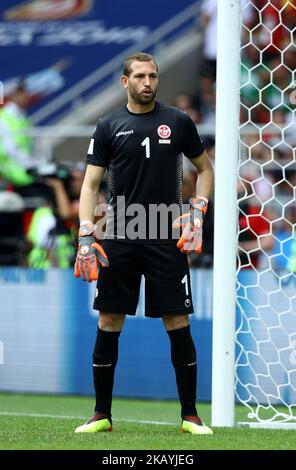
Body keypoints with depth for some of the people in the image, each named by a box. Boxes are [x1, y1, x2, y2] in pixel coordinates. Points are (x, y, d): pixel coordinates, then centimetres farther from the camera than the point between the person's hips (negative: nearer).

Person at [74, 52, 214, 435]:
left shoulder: (178, 122, 5)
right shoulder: (109, 127, 5)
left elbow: (204, 168, 15)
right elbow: (91, 183, 4)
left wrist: (197, 212, 1)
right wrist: (86, 237, -7)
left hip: (167, 241, 0)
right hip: (119, 240, 0)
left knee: (178, 325, -2)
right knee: (108, 325, 1)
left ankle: (189, 416, 5)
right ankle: (102, 415, 11)